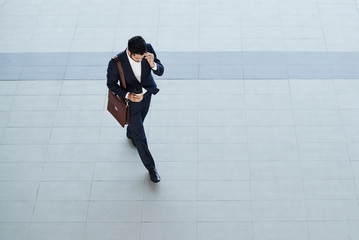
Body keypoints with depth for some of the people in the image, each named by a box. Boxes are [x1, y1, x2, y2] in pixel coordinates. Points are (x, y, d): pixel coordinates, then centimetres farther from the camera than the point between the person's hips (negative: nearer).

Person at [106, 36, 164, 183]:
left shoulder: (148, 49, -25)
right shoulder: (116, 63, -34)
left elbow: (160, 72, -18)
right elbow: (111, 84, -17)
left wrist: (152, 64, -40)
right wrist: (127, 95, -31)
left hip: (146, 94, 4)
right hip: (130, 100, -4)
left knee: (139, 121, 33)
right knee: (140, 137, 6)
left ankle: (130, 134, 68)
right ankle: (151, 167, 25)